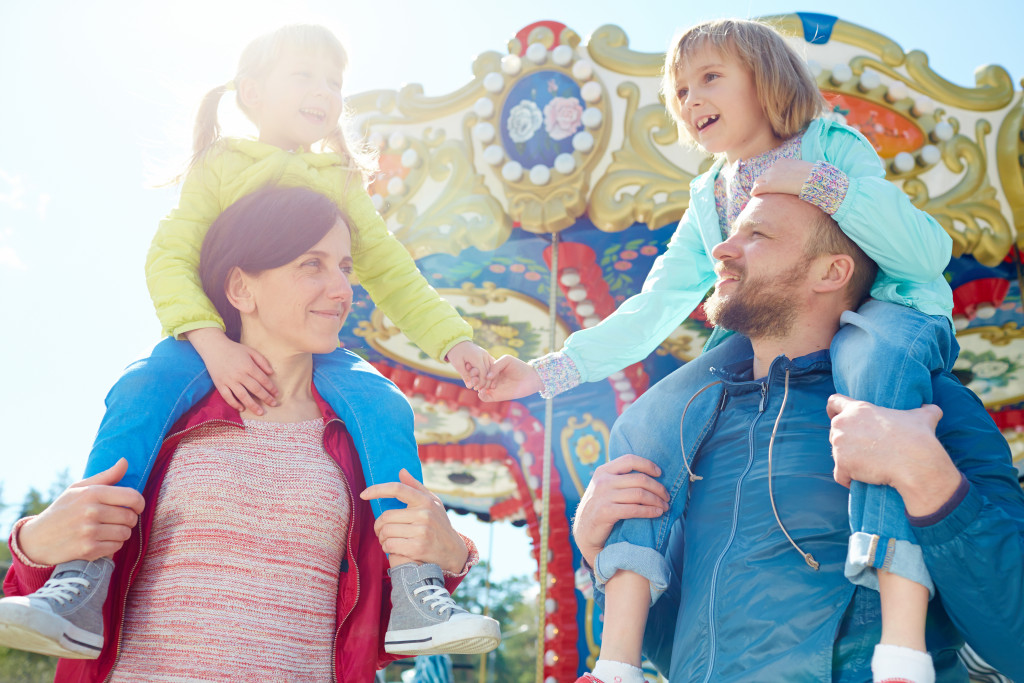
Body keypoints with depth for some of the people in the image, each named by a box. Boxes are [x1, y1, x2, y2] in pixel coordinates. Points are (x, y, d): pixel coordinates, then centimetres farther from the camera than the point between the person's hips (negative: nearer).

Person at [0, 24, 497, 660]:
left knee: (384, 404, -26)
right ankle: (83, 577, -31)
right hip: (214, 338, -2)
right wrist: (214, 345, -24)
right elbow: (169, 258, -7)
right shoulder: (221, 166, 6)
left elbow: (392, 273, 18)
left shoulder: (342, 183, 17)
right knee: (141, 394, -32)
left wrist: (452, 339, 3)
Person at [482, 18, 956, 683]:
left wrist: (822, 184, -23)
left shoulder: (833, 148, -2)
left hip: (882, 321, -5)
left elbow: (929, 254, -13)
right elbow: (650, 312, 9)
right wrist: (547, 372, 0)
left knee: (879, 343, -40)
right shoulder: (709, 202, 13)